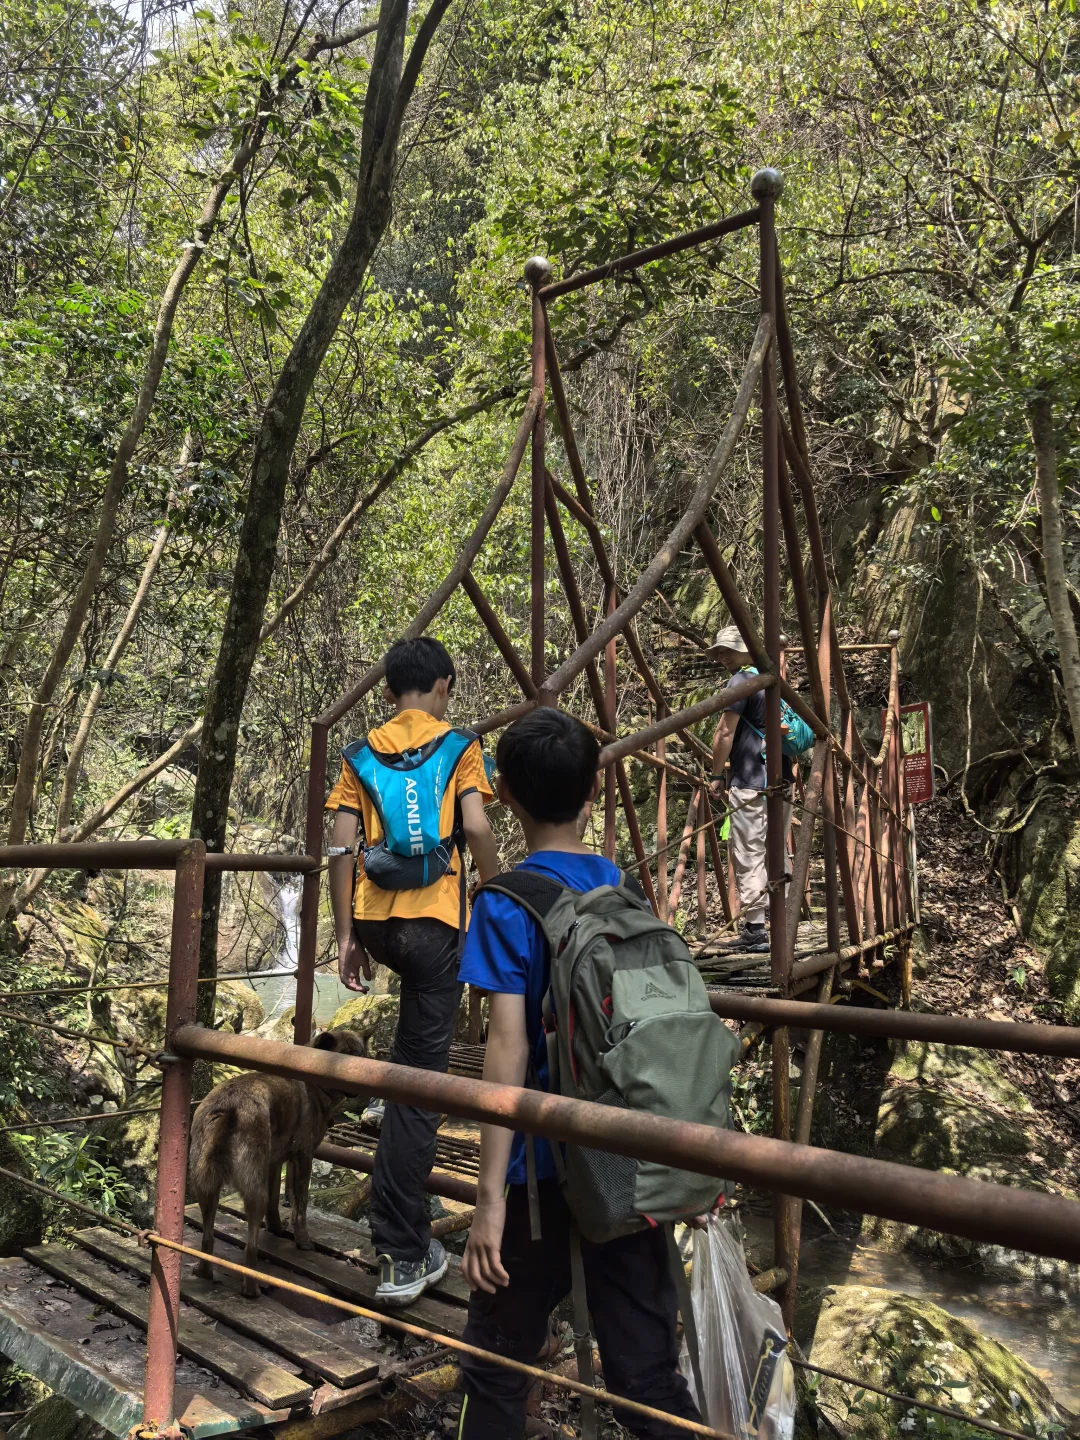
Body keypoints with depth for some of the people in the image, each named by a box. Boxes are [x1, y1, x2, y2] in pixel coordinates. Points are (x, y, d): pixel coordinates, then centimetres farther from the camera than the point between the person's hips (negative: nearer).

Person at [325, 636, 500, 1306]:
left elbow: (341, 846, 3)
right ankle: (404, 1256, 4)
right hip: (434, 922, -4)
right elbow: (476, 829, -12)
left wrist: (346, 936, 6)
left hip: (374, 921, 4)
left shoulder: (362, 754, 9)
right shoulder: (460, 747, 1)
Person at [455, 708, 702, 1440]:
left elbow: (509, 1047, -18)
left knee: (501, 1364, 15)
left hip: (547, 1166, -4)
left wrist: (491, 1196, -15)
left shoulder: (507, 904, -13)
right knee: (647, 1365, 14)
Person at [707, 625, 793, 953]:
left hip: (751, 785, -9)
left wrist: (717, 776, -4)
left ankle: (754, 929, -7)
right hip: (782, 779, 9)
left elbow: (725, 733, -13)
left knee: (748, 857, -5)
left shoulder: (742, 680, -7)